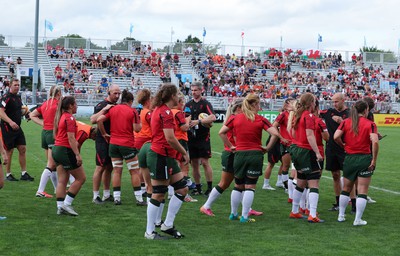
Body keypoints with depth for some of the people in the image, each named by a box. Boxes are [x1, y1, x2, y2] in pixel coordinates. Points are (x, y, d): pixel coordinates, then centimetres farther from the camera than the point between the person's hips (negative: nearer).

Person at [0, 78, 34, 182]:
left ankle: (24, 173, 13)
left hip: (17, 128, 8)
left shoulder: (18, 97, 13)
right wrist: (10, 122, -33)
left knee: (22, 149, 6)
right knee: (9, 151, -1)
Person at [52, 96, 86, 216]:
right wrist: (77, 154, -22)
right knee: (81, 178, 0)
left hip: (57, 149, 9)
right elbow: (71, 138, -19)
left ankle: (60, 206, 6)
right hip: (66, 151, -9)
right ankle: (66, 204, -3)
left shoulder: (61, 117, 15)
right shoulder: (69, 118, -13)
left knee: (62, 180, 9)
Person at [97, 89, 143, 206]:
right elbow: (137, 129, -11)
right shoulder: (132, 111, -6)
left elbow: (99, 120, -3)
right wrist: (140, 124, 11)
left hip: (113, 143, 4)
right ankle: (139, 199, 5)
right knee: (134, 171, 4)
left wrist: (104, 134, 7)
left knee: (117, 171, 9)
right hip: (127, 144, -4)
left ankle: (116, 198, 7)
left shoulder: (112, 109, 6)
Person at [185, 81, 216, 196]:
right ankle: (198, 188, 14)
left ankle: (210, 187, 1)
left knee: (205, 162, -7)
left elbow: (213, 117, -18)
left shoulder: (205, 103, -4)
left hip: (203, 138, -5)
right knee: (194, 163, 6)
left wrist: (198, 121, -24)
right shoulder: (188, 104, 11)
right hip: (191, 138, 5)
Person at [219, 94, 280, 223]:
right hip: (255, 154, -2)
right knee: (250, 187, 3)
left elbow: (221, 132, 2)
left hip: (239, 154, 3)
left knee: (238, 186, 17)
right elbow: (275, 134, -12)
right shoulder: (261, 120, -5)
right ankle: (244, 216, 2)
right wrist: (267, 148, -1)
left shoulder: (234, 118, 1)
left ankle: (233, 213, 24)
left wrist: (230, 146, 8)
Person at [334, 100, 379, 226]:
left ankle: (341, 215, 24)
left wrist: (343, 145, 8)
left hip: (349, 158, 3)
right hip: (365, 159, -3)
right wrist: (374, 160, -12)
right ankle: (358, 219, 2)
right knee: (362, 191, 3)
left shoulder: (346, 122, 2)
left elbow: (336, 136, -11)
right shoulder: (370, 124, -5)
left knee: (346, 189, 18)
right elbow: (375, 141, -18)